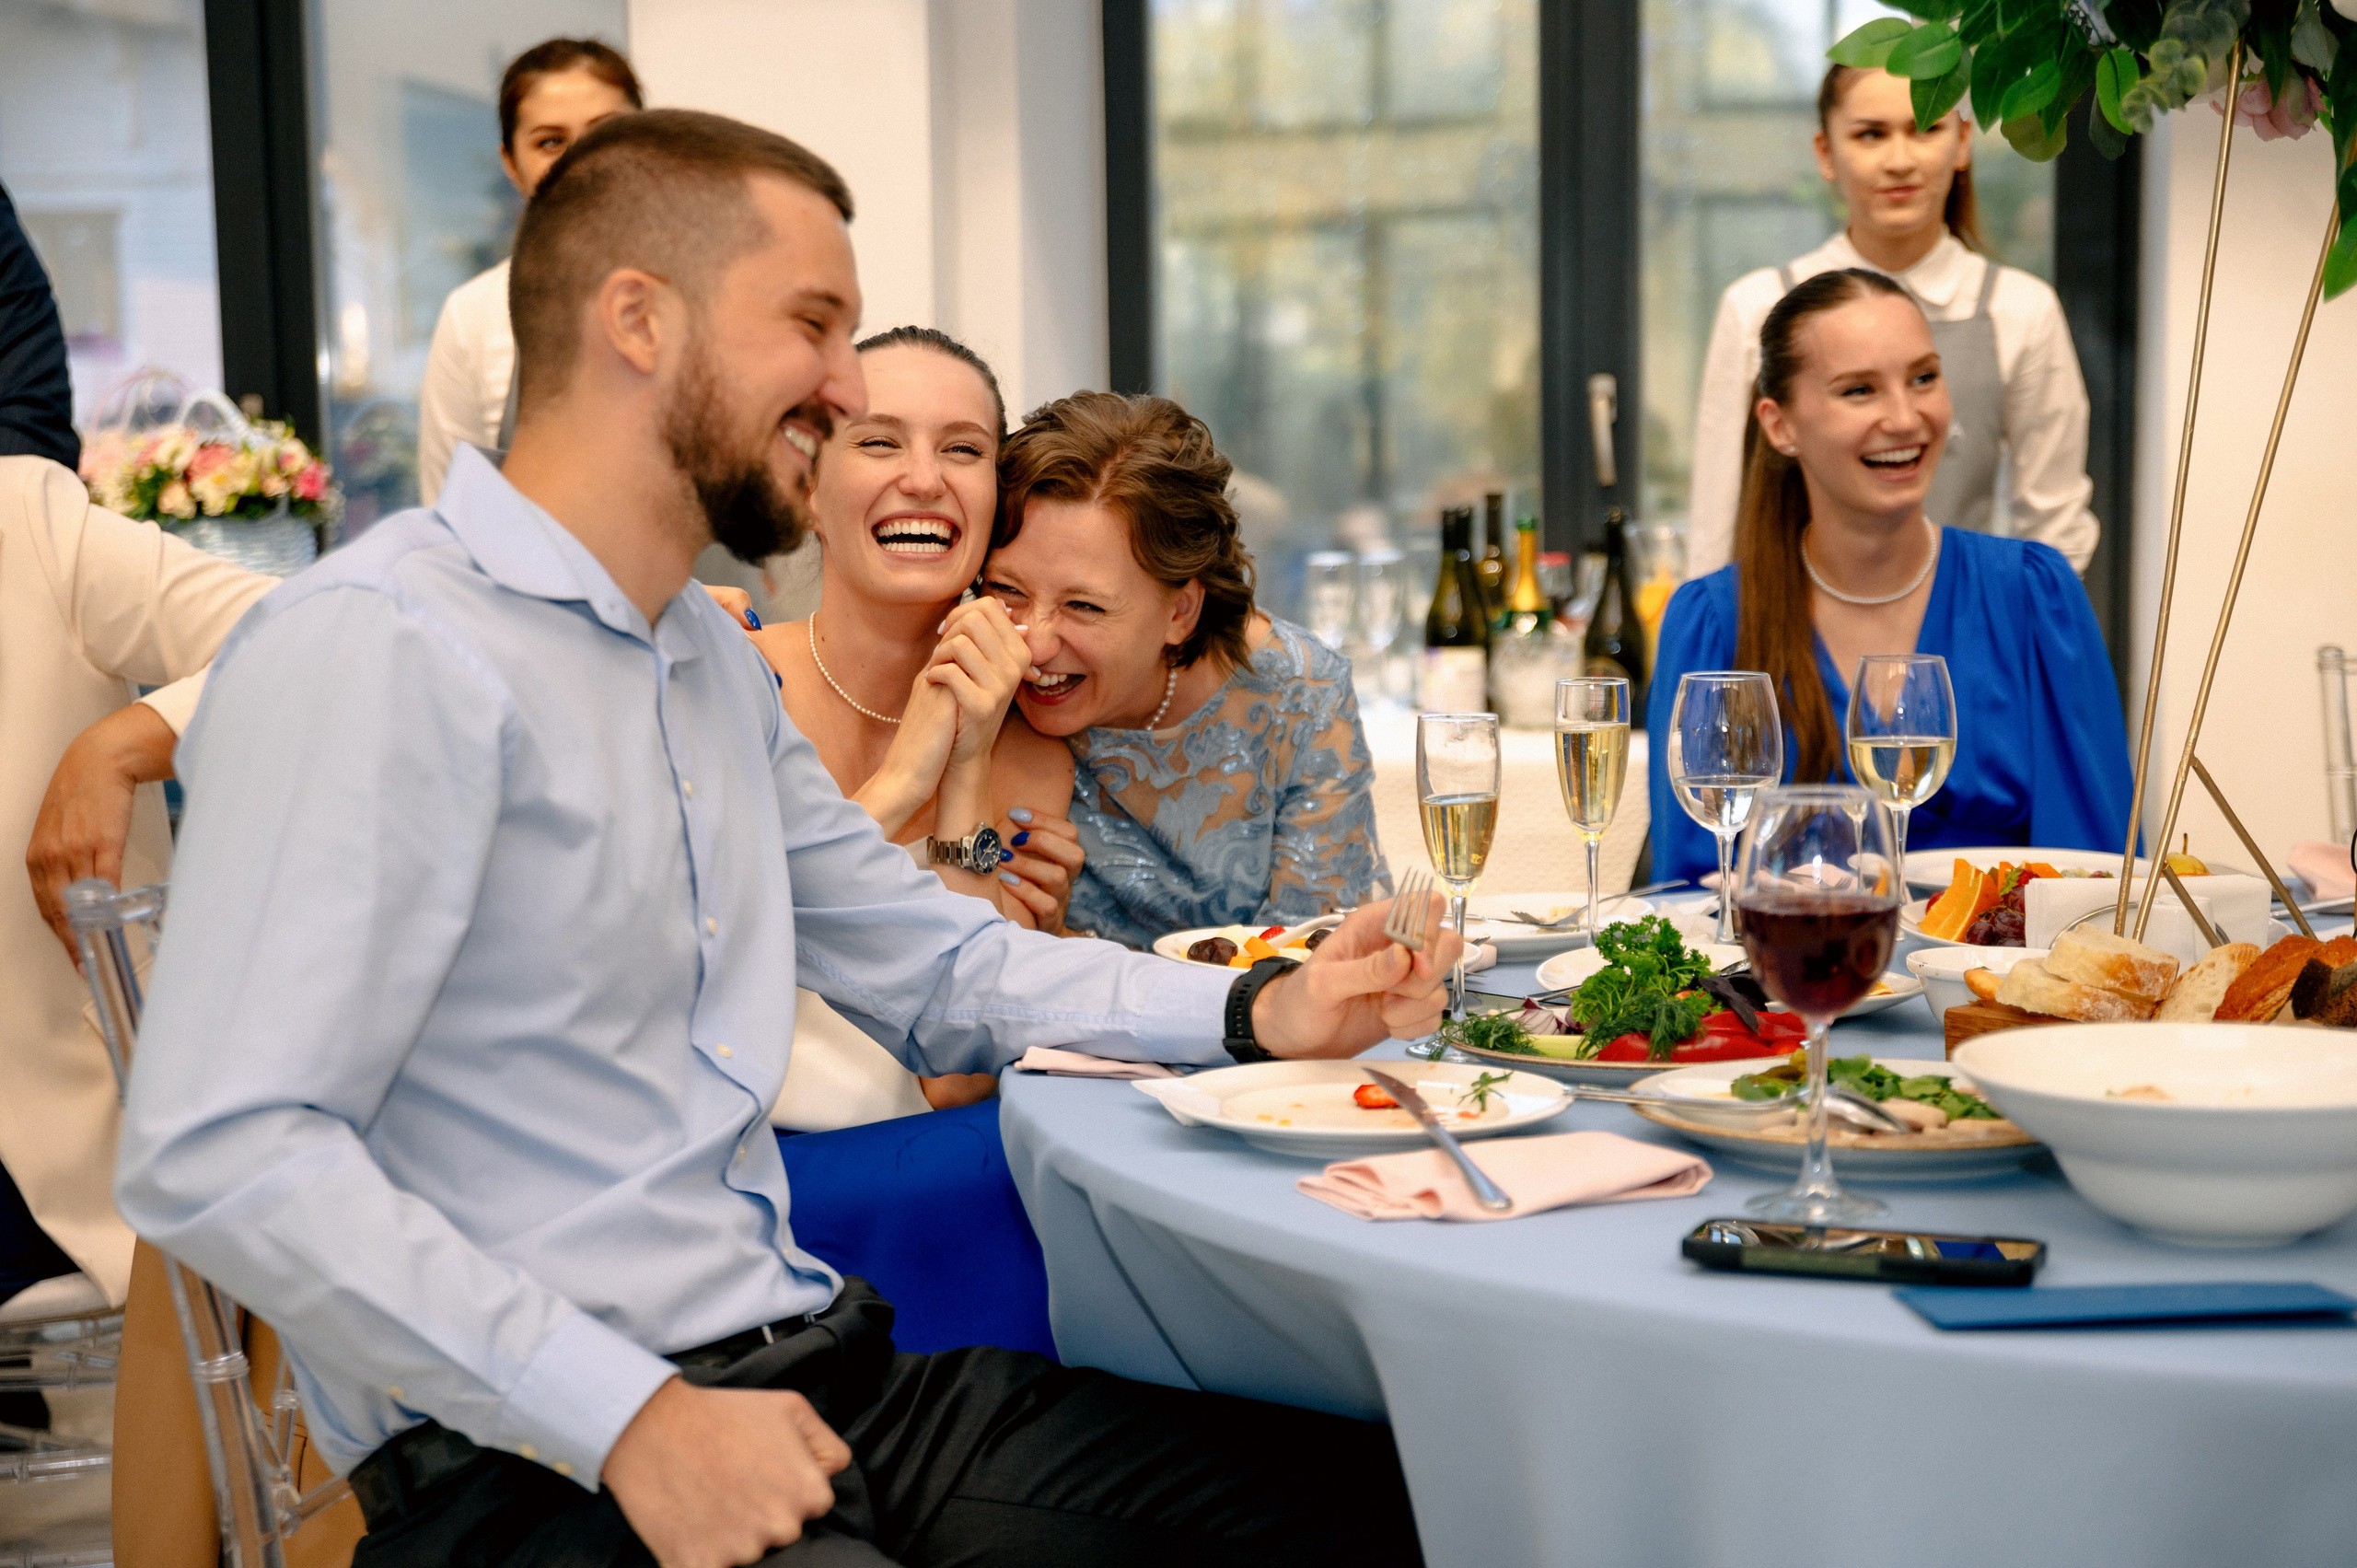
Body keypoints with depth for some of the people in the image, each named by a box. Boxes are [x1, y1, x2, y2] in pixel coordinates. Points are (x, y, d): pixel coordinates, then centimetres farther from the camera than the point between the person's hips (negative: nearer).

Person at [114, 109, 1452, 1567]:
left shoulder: (715, 661, 18)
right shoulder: (381, 650, -12)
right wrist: (629, 1419, -22)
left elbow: (929, 960, 24)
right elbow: (220, 1155, -19)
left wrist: (1257, 1011, 9)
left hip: (815, 1377, 9)